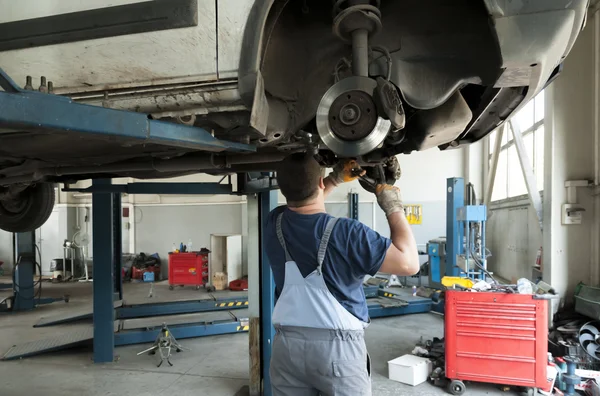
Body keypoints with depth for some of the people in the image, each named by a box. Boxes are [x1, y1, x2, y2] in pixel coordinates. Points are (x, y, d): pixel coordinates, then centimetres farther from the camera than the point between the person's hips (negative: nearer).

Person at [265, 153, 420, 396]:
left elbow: (300, 204, 21)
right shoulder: (345, 233, -20)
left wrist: (337, 178, 20)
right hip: (339, 348, -4)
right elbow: (409, 262, -15)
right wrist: (394, 207, -6)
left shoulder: (275, 224, -3)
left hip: (286, 345, 4)